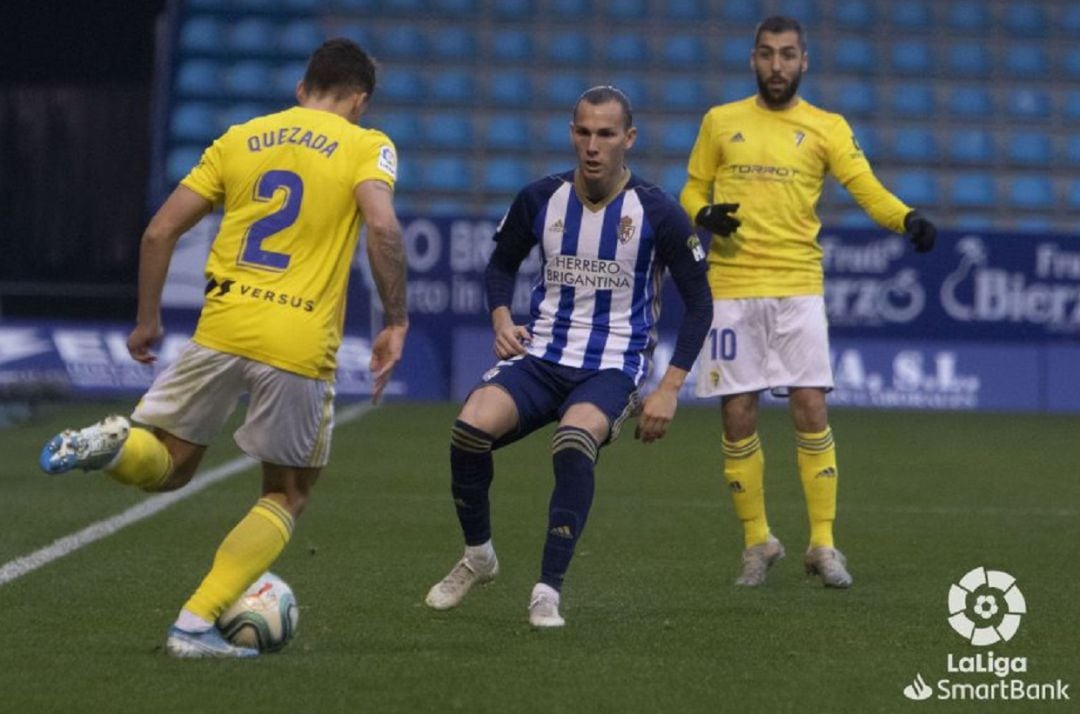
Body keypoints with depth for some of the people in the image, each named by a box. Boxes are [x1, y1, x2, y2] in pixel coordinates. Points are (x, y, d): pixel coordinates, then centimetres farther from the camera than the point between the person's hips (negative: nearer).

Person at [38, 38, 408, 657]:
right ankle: (196, 625, 1)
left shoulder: (240, 138, 15)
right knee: (288, 495, 15)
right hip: (301, 345, -3)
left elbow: (160, 232, 11)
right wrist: (397, 322, -9)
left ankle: (113, 444, -18)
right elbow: (383, 227, -16)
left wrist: (148, 320, 21)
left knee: (169, 465, 18)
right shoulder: (366, 147, 4)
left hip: (223, 326, 3)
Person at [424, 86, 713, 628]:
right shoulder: (540, 200, 0)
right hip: (540, 355, 3)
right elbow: (501, 263, 18)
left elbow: (698, 301, 2)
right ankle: (478, 556, 2)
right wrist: (501, 320, -2)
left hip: (613, 365, -3)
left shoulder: (657, 214, -7)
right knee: (470, 427, -25)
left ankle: (549, 592, -26)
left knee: (573, 445, -36)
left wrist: (670, 388, -5)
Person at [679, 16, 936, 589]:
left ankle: (823, 544, 1)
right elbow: (692, 190, 16)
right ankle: (757, 542, 16)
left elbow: (868, 189, -7)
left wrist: (907, 220, -28)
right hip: (731, 289, 1)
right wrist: (704, 214, -8)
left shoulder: (826, 128, 4)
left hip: (798, 288, -1)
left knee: (811, 412, -9)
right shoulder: (720, 122, 9)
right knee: (738, 420, 1)